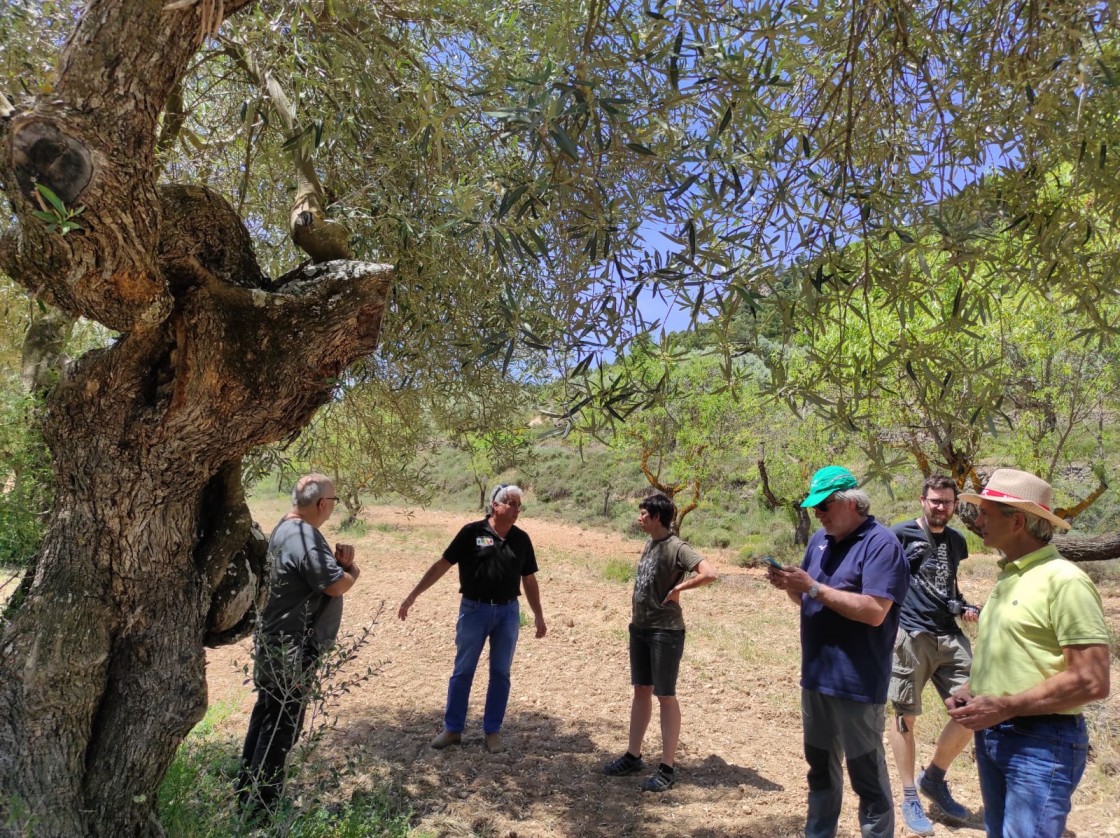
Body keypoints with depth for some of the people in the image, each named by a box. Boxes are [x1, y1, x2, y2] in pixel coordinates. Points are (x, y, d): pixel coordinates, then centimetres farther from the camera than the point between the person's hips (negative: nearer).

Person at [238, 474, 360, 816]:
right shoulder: (305, 539, -25)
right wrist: (352, 568, -5)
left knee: (267, 715, 20)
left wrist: (339, 558, -5)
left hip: (274, 642, 11)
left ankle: (247, 792, 32)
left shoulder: (285, 529, 9)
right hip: (293, 648, -10)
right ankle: (260, 804, 10)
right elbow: (337, 584, -26)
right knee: (283, 724, 1)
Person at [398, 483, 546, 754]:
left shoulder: (521, 539, 2)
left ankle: (493, 730, 23)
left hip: (508, 612, 3)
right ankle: (452, 729, 22)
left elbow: (529, 580, 10)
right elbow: (442, 565, -7)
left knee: (500, 673, 9)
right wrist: (413, 595, -9)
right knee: (463, 671, 8)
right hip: (474, 610, -3)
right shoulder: (472, 532, -9)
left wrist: (539, 616, 9)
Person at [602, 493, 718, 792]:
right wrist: (636, 612, 10)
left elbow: (709, 574, -30)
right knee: (641, 690, 16)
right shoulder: (649, 544, 8)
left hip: (665, 631, -8)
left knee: (665, 696, 1)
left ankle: (667, 768, 12)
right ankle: (633, 756, 28)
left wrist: (678, 588, -19)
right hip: (639, 628, 8)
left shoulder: (676, 548, -18)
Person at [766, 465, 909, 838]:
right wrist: (790, 585, -7)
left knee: (867, 775, 6)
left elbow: (874, 611, -24)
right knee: (820, 766, 21)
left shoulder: (881, 543, -15)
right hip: (816, 675, 8)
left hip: (856, 682, -8)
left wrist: (813, 586, -24)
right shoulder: (820, 539, 9)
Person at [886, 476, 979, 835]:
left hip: (949, 635, 6)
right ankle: (910, 799, 18)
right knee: (905, 715, 2)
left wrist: (964, 606, 9)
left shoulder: (956, 541, 14)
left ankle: (934, 778, 23)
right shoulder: (901, 534, -5)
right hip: (910, 635, -5)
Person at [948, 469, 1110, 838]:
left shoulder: (1065, 581, -17)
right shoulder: (1008, 575, 10)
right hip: (990, 734, 8)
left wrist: (1005, 707, -20)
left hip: (1041, 743, -8)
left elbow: (1092, 683, -21)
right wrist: (969, 691, 5)